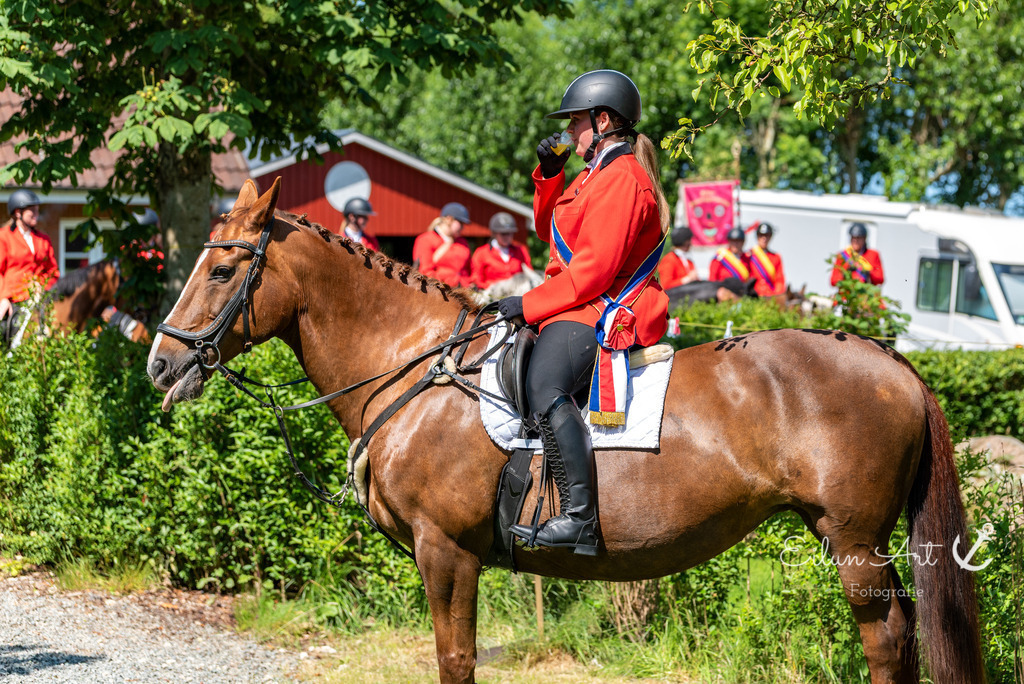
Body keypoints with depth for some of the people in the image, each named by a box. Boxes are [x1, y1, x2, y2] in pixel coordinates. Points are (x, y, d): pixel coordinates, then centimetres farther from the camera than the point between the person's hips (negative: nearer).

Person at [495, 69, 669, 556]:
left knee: (544, 386, -35)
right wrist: (549, 175, 14)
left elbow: (595, 270, -21)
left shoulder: (621, 179, -14)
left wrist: (529, 305, -17)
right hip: (585, 310, 12)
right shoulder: (598, 174, 22)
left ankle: (579, 518, -44)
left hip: (603, 314, -12)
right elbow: (550, 232, 29)